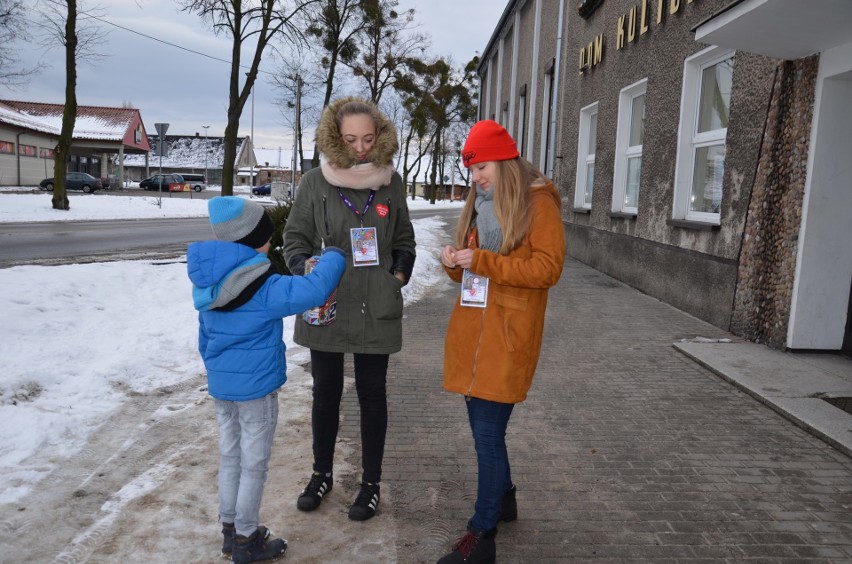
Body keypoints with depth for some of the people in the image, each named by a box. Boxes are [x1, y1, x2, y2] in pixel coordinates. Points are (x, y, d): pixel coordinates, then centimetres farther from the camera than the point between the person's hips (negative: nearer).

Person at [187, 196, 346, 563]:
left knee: (230, 458, 20)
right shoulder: (263, 288, -23)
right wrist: (334, 257, -13)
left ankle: (231, 530, 34)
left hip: (219, 386, 8)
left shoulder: (206, 282, 4)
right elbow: (314, 290, -30)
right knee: (254, 466, 8)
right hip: (255, 389, -8)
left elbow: (204, 336, 13)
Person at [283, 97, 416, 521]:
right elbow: (294, 238, 4)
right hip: (325, 307, 0)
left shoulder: (390, 183, 2)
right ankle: (322, 473, 34)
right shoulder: (314, 183, -3)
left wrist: (400, 272, -2)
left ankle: (371, 482, 26)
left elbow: (404, 239, 13)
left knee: (372, 394, 10)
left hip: (376, 309, 0)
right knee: (326, 393, 14)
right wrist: (307, 271, -13)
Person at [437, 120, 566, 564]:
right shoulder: (480, 204, 17)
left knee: (487, 433, -5)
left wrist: (481, 260, -18)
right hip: (471, 331, 7)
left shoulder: (538, 203, -6)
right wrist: (454, 262, -2)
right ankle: (503, 498, 36)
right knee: (484, 426, 15)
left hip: (506, 336, -7)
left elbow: (547, 269, -15)